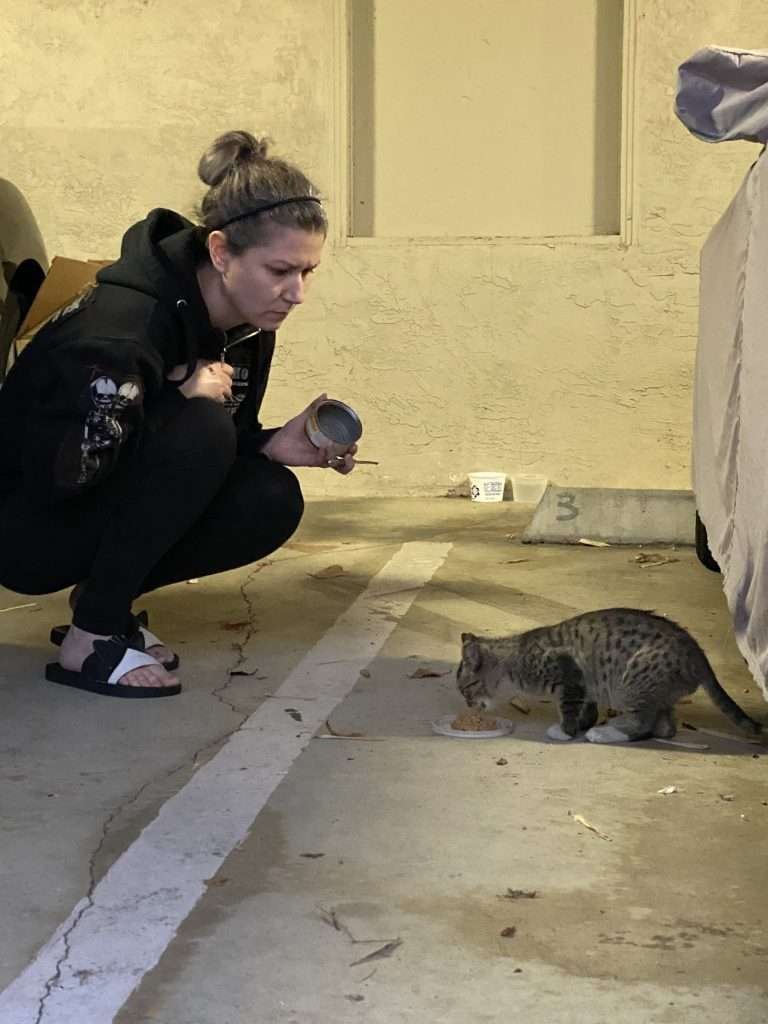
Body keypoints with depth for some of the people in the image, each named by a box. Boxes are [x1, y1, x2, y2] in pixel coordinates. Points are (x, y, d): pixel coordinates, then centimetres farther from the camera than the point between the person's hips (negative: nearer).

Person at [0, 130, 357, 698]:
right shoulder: (123, 323, -30)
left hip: (101, 508, 8)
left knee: (273, 501, -15)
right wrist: (182, 392, -28)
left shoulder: (249, 326, -5)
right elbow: (60, 470, -33)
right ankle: (92, 637, -19)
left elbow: (222, 450, 7)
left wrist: (275, 445, -15)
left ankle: (108, 601, 1)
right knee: (199, 428, -30)